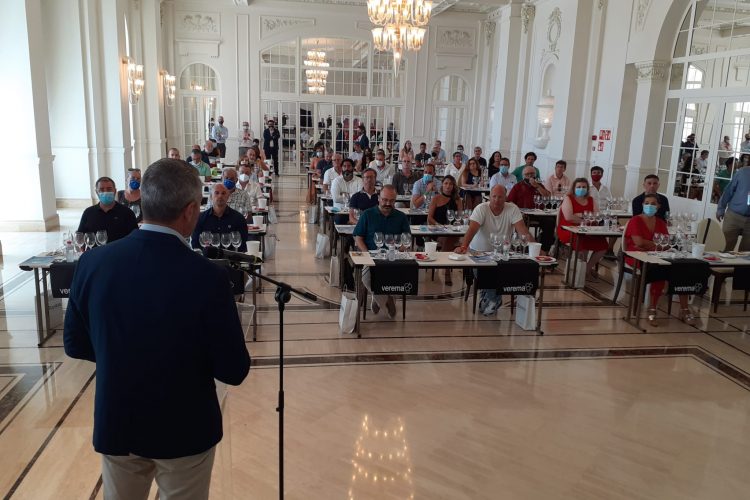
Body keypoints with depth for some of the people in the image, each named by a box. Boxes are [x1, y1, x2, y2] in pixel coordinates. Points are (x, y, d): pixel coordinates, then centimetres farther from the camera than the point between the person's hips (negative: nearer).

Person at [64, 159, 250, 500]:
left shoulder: (93, 263, -12)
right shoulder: (207, 277, -25)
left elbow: (75, 345, 1)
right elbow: (234, 371, -17)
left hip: (115, 425, 3)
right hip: (184, 429, -3)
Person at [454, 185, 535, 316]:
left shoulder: (512, 209, -8)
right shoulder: (481, 208, -12)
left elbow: (523, 231, -17)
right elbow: (472, 229, -25)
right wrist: (463, 247, -43)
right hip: (479, 251, -2)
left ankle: (488, 294, 4)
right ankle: (494, 298, -1)